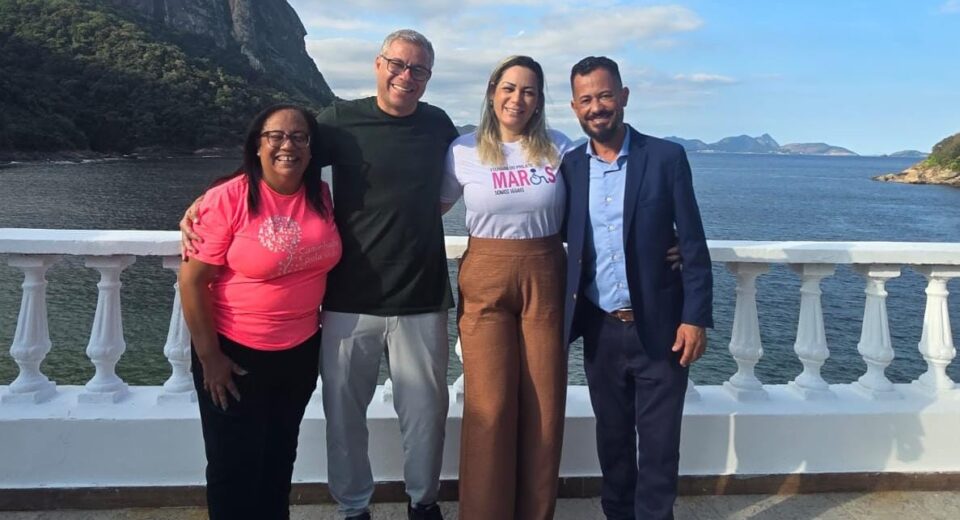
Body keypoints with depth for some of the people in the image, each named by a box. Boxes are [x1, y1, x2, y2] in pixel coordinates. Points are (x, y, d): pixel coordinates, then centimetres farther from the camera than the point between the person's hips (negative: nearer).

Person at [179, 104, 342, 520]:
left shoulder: (323, 197, -3)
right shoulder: (229, 198, -18)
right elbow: (192, 279, -16)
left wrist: (325, 325, 9)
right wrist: (208, 355, -15)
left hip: (301, 352, 5)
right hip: (236, 353, -4)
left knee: (280, 459, 23)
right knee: (234, 468, 11)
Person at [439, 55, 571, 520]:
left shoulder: (559, 149, 3)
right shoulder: (463, 150, 1)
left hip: (545, 279, 1)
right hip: (485, 280, -1)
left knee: (543, 406, 6)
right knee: (489, 406, -2)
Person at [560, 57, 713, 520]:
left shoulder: (666, 157, -5)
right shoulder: (569, 167, 4)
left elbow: (693, 244, -5)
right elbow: (563, 244, 9)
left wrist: (696, 318, -11)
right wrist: (563, 318, 2)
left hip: (659, 327, -3)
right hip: (600, 330, 3)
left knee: (658, 443, 5)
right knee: (612, 436, 15)